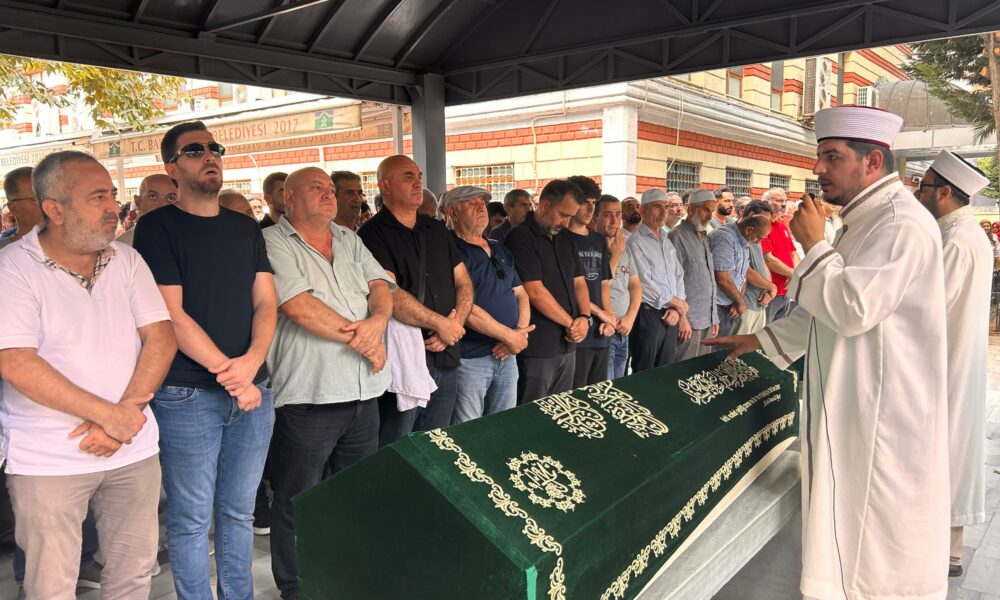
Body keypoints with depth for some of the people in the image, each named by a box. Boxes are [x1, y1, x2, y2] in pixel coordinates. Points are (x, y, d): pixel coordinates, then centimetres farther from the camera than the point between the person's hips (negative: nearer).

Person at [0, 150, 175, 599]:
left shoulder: (127, 260, 4)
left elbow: (161, 338, -1)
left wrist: (124, 414, -14)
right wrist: (109, 414, -18)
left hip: (134, 451, 4)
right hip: (47, 461, -3)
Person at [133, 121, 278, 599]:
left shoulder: (246, 229, 12)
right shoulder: (158, 227, -2)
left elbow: (265, 302, 6)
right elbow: (171, 314, -10)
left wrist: (250, 363, -12)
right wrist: (227, 373, -13)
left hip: (253, 389, 5)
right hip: (188, 395, -4)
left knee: (239, 511, 15)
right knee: (191, 518, 5)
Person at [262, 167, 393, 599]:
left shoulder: (350, 241, 16)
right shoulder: (273, 243, -7)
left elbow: (381, 287, 8)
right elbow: (299, 307, -18)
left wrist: (378, 320, -15)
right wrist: (363, 341, -12)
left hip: (364, 390, 7)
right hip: (308, 395, -7)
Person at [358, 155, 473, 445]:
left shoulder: (437, 230, 14)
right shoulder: (373, 235, -7)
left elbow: (463, 283, 12)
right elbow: (389, 294, -20)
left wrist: (456, 324, -6)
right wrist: (441, 323, -15)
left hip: (447, 358, 6)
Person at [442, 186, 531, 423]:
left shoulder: (500, 250, 15)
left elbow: (521, 295, 14)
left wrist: (521, 331, -5)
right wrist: (511, 336, -12)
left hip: (507, 355, 7)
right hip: (470, 359, -7)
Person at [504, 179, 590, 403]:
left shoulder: (565, 241, 15)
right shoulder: (520, 239, -12)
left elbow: (579, 283, 17)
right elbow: (535, 292, -18)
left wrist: (585, 318, -3)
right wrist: (571, 323, -10)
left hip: (568, 345, 8)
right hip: (537, 349, -8)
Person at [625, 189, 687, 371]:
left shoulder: (667, 242, 16)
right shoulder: (635, 243, -11)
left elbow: (679, 276, 15)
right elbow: (644, 284, -18)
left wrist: (676, 309, -1)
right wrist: (676, 302, -7)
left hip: (670, 317, 7)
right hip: (647, 315, -7)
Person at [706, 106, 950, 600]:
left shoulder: (901, 223, -18)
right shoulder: (867, 220, 14)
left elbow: (853, 310, -28)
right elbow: (828, 310, 22)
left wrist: (814, 245, -17)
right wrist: (761, 340, 20)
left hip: (881, 412, -10)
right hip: (854, 407, 10)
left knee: (875, 542, 2)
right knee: (853, 525, 18)